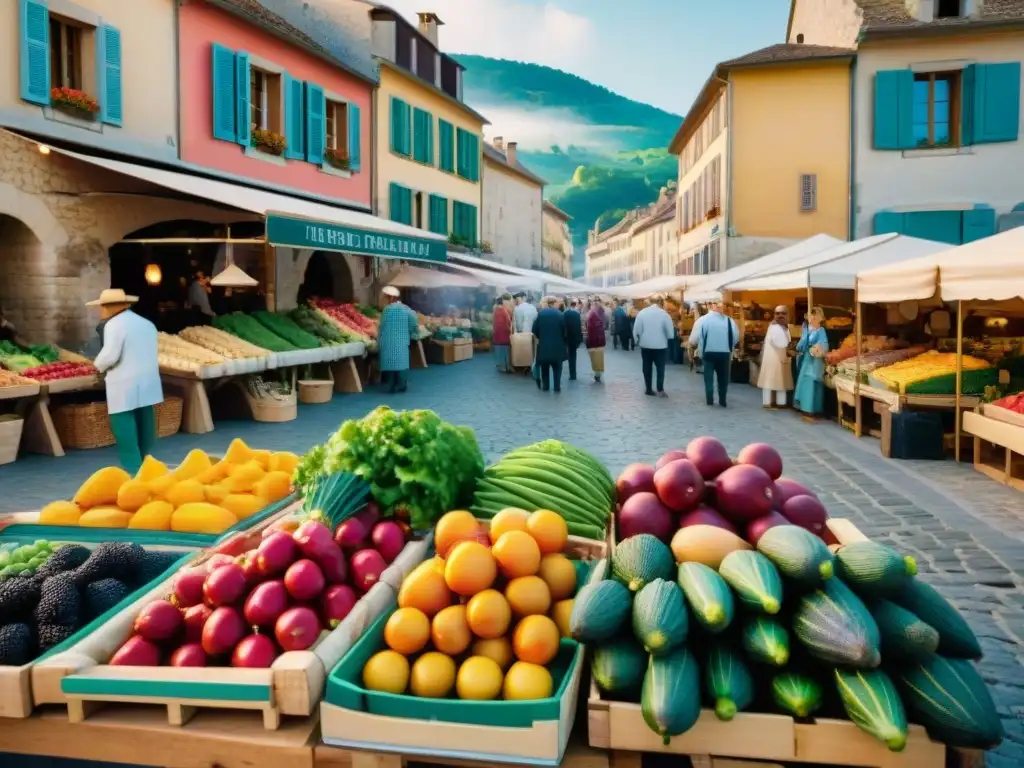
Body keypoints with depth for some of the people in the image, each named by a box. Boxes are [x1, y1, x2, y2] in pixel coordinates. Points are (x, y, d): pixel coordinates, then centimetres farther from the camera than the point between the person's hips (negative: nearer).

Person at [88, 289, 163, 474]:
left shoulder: (114, 324, -11)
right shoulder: (147, 323, 16)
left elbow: (110, 355, -18)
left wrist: (98, 365, 2)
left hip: (125, 384, -8)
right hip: (146, 382, 8)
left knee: (124, 426, -4)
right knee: (143, 422, 14)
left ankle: (132, 468, -6)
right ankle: (145, 464, 23)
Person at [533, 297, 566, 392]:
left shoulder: (540, 313, -6)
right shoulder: (560, 314, -7)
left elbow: (535, 329, -3)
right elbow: (564, 330, -3)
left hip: (544, 344, 0)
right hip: (557, 345, 0)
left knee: (544, 367, 14)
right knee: (557, 367, 10)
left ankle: (545, 386, 16)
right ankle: (557, 386, 6)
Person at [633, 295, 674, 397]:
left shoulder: (642, 312, -5)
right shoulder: (664, 314, -10)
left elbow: (636, 330, -4)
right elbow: (670, 332, -8)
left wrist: (637, 341, 10)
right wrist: (666, 340, 12)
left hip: (645, 345, 2)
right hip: (660, 345, -2)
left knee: (647, 368, 12)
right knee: (660, 368, 8)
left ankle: (648, 389, 17)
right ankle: (660, 390, 3)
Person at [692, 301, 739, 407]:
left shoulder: (703, 320, -12)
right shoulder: (729, 320, -7)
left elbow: (694, 337, -11)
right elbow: (736, 337, -1)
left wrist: (699, 351, 7)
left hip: (708, 353, -1)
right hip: (725, 353, 1)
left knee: (709, 377, 11)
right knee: (723, 378, 14)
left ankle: (710, 400, 12)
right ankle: (722, 401, 18)